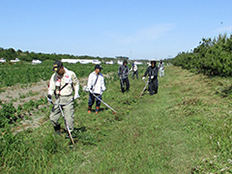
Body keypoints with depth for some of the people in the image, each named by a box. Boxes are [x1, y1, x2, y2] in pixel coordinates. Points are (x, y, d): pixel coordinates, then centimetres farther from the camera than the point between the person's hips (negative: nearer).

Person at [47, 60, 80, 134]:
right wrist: (49, 95, -16)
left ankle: (71, 132, 10)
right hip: (58, 99, 3)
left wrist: (76, 93, 6)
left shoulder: (71, 74, -3)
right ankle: (57, 130, 27)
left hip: (68, 99, -3)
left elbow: (76, 83, 13)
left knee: (69, 117, -6)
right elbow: (51, 86, 1)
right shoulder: (54, 76, 2)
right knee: (53, 117, 3)